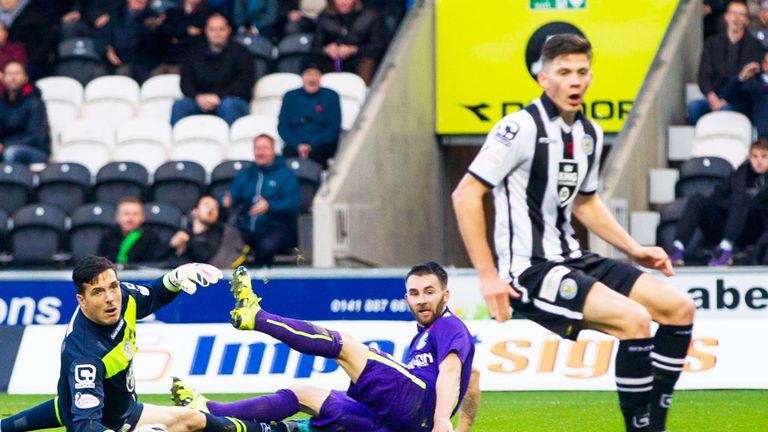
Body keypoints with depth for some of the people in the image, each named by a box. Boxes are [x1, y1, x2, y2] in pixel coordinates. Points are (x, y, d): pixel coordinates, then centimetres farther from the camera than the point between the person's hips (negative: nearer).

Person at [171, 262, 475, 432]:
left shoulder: (450, 328, 2)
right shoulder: (422, 336, 33)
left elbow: (450, 371, -16)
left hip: (420, 405, -10)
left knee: (343, 345, -16)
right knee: (301, 395, 10)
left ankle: (254, 316, -13)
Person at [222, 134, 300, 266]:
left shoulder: (286, 174, 6)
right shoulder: (245, 174, 21)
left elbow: (291, 204, -7)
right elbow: (233, 195, 12)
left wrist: (269, 207, -26)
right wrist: (227, 202, -13)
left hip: (277, 229, -4)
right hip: (247, 230, 4)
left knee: (266, 246, -37)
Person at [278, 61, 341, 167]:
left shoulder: (331, 96, 11)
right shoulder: (290, 97, 16)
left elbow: (334, 127, 3)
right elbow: (282, 126, 9)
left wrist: (311, 145, -11)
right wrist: (298, 145, -10)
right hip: (295, 144, 1)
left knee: (315, 154, -37)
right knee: (289, 152, -34)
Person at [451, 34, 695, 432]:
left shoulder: (589, 134, 9)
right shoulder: (522, 127, -16)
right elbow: (465, 194, -18)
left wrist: (633, 249, 17)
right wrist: (487, 276, -20)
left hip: (571, 261, 9)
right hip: (529, 270, -9)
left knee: (679, 308, 3)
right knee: (634, 319, -24)